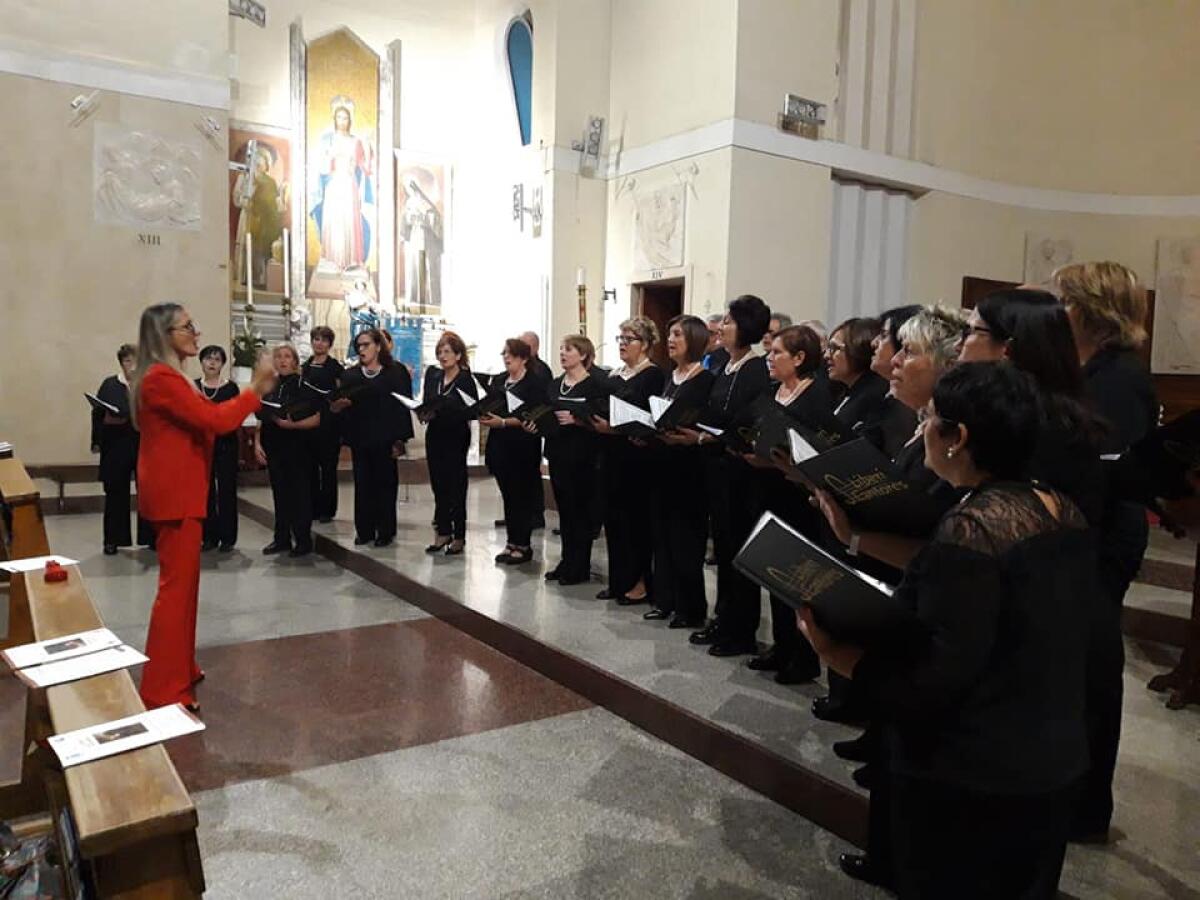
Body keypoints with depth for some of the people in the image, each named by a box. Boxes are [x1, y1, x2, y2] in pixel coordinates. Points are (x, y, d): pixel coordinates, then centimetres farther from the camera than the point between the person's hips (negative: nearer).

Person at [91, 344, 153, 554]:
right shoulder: (109, 385, 5)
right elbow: (98, 414, 2)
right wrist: (97, 441, -3)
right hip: (116, 448, 0)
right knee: (115, 494, 6)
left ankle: (150, 537, 13)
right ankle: (113, 540, 15)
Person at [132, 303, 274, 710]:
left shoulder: (166, 377, 16)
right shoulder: (161, 379, -19)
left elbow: (201, 419, 13)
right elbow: (214, 420, -24)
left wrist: (253, 394, 7)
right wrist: (253, 391, -13)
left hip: (177, 491, 11)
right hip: (174, 494, -11)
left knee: (182, 582, 18)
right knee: (176, 587, -6)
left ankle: (178, 668, 30)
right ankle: (162, 691, 1)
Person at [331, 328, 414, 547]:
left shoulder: (396, 372, -1)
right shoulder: (350, 375, 12)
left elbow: (402, 405, -5)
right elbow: (340, 403, 9)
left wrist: (399, 439, -11)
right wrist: (337, 406, -16)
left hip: (384, 438, -4)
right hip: (359, 437, 4)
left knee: (384, 483, 3)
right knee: (362, 484, 7)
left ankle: (385, 531, 11)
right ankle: (364, 530, 15)